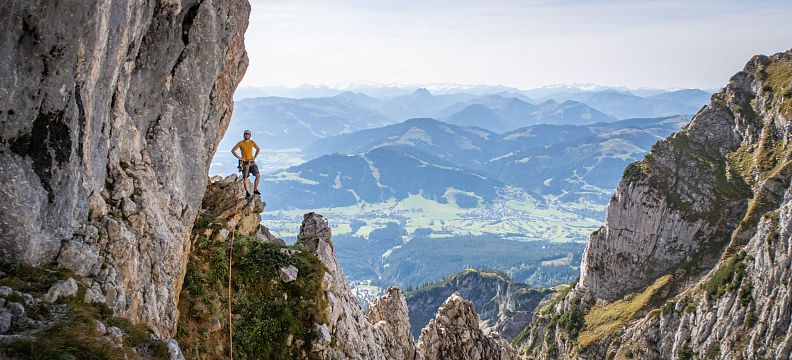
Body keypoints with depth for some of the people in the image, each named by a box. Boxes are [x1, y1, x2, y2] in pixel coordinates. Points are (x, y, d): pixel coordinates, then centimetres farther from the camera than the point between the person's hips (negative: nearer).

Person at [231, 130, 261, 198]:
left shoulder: (252, 142, 4)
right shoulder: (240, 143, -7)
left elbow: (258, 149, 21)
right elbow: (233, 150, -7)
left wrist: (255, 157, 10)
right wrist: (239, 158, -11)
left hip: (252, 162, 4)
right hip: (244, 162, -4)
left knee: (257, 175, -5)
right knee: (245, 177, -3)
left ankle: (255, 190, 7)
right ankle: (247, 192, 7)